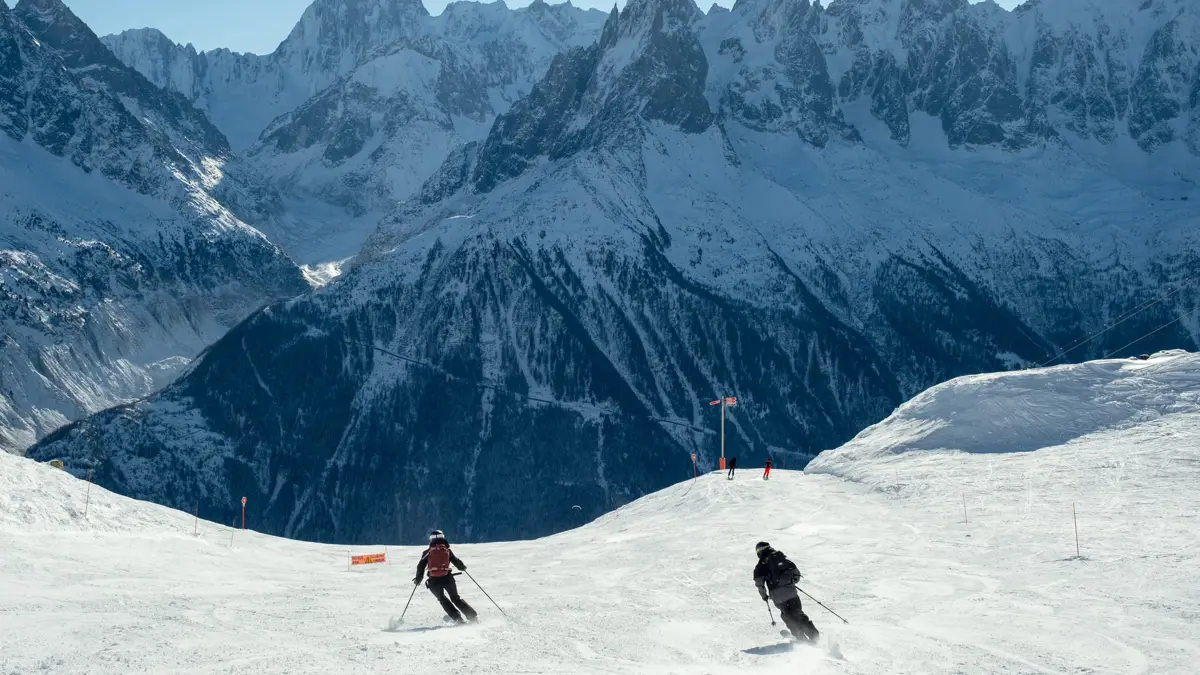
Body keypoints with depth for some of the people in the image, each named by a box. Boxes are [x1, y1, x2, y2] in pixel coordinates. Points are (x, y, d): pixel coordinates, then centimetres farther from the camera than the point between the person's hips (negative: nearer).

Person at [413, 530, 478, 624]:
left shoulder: (427, 552, 7)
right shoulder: (447, 550, 7)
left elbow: (421, 566, 2)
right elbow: (457, 562, 7)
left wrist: (418, 579, 14)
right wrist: (463, 567, 28)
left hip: (434, 581, -1)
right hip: (447, 578, 1)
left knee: (443, 599, 21)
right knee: (455, 598, 18)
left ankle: (457, 618, 5)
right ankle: (473, 617, 8)